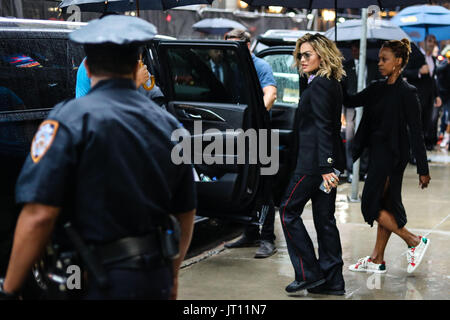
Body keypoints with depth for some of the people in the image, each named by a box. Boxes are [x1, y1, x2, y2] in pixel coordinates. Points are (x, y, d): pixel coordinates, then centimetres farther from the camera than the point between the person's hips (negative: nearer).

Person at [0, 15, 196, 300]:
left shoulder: (71, 119, -12)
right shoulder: (167, 124, 6)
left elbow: (39, 215, -19)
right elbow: (186, 214, 14)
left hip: (101, 283, -5)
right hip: (157, 280, 6)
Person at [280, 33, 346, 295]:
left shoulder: (318, 85, -14)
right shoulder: (333, 84, 15)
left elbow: (323, 128, -21)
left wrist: (325, 166, -25)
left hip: (315, 162, -9)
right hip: (330, 161, 9)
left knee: (289, 211, 2)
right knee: (324, 217, 11)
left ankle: (309, 273, 3)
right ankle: (332, 280, 14)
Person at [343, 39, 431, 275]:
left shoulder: (406, 93, -12)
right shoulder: (377, 89, 11)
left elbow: (416, 133, -13)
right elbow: (351, 101, 4)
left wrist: (423, 169, -13)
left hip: (392, 155, -8)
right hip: (377, 152, 8)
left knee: (371, 205, -6)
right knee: (384, 206, 12)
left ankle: (415, 241, 6)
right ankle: (377, 260, 19)